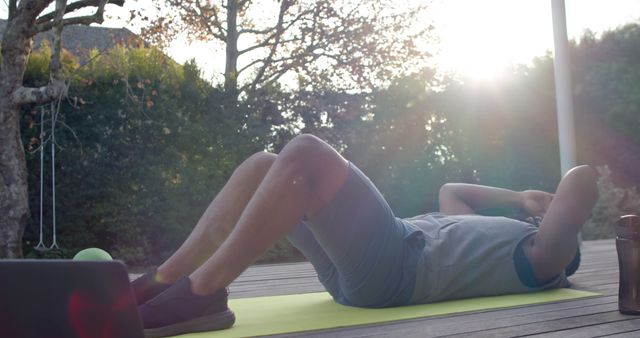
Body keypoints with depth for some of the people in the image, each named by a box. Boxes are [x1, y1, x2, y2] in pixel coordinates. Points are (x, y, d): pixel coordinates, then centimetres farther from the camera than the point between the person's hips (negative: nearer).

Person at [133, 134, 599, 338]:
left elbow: (584, 180, -4)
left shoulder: (538, 257, 9)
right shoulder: (495, 234, 34)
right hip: (359, 269, 9)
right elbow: (449, 191, 46)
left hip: (392, 268, -9)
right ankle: (164, 281, -9)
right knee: (262, 166, 0)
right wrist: (520, 198, 41)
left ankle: (201, 293, -28)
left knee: (304, 154, -24)